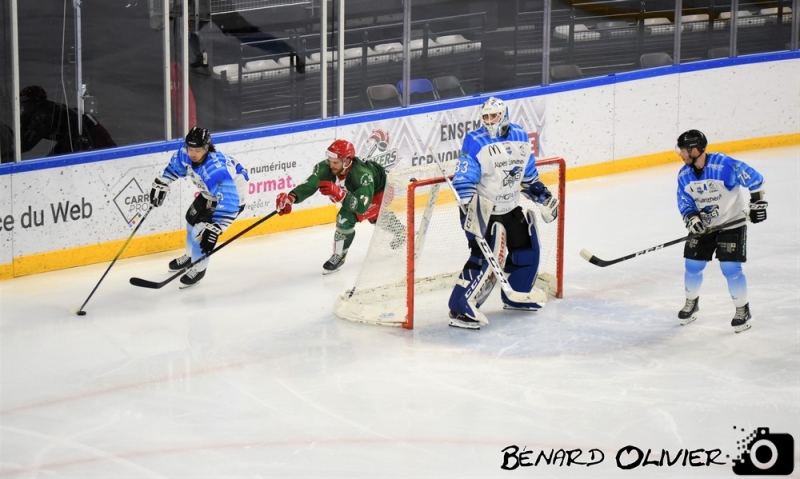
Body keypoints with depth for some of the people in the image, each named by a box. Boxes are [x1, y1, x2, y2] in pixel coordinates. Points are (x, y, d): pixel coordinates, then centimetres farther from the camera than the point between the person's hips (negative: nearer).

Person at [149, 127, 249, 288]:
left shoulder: (217, 169, -44)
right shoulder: (186, 154, -22)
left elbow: (228, 203, -46)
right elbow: (174, 166, 4)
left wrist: (214, 230, -48)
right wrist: (160, 184, 5)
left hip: (233, 195, -8)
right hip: (210, 193, 8)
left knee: (201, 230, -12)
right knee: (192, 219, 21)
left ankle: (199, 268, 14)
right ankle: (191, 256, 49)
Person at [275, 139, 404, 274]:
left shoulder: (362, 174, -45)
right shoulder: (327, 167, -30)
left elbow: (361, 206, -51)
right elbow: (309, 184, -39)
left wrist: (338, 193, -62)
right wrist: (291, 198, -57)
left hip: (380, 190, -7)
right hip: (358, 190, 7)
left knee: (346, 218, -23)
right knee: (376, 215, 29)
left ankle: (339, 257, -2)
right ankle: (399, 230, 60)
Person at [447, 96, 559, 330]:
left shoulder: (520, 137, 4)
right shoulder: (475, 142, -16)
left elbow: (529, 173, 18)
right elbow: (463, 180, -21)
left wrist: (543, 196, 17)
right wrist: (469, 207, -31)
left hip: (511, 208, 7)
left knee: (527, 249, 13)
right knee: (485, 258, -17)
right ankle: (460, 310, -16)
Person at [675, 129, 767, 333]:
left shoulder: (725, 165, -26)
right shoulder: (684, 175, -6)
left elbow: (755, 179, -18)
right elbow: (684, 203, -1)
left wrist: (758, 202, -15)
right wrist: (692, 218, -20)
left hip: (732, 223, -5)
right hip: (704, 225, 5)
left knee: (730, 268, -10)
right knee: (693, 265, 5)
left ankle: (743, 310, 7)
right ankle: (691, 303, 30)